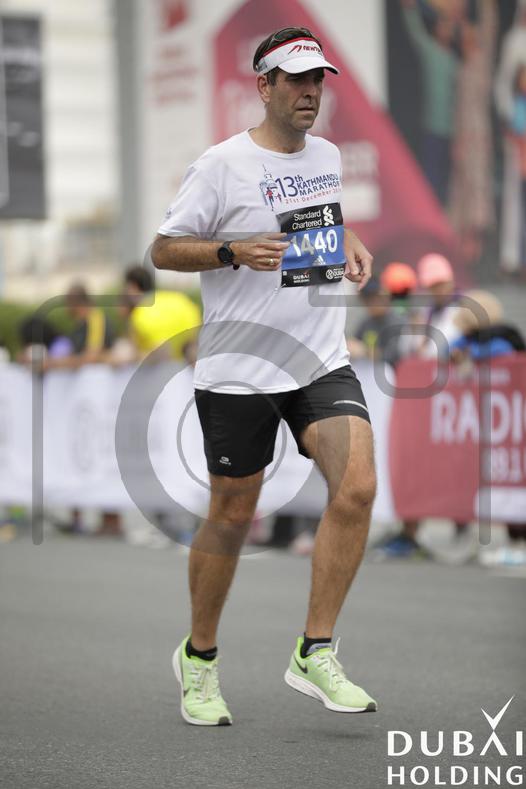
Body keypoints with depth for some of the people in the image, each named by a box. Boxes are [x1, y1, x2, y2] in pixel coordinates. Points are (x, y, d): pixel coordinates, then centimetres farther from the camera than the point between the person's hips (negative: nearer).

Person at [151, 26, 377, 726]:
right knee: (232, 516, 5)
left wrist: (349, 246, 11)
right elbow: (163, 250, -5)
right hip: (238, 370, -4)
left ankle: (315, 656, -8)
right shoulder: (222, 165, -8)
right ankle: (199, 658, 27)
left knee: (356, 488, -17)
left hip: (323, 363, 4)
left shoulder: (328, 156, 11)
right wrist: (235, 253, -20)